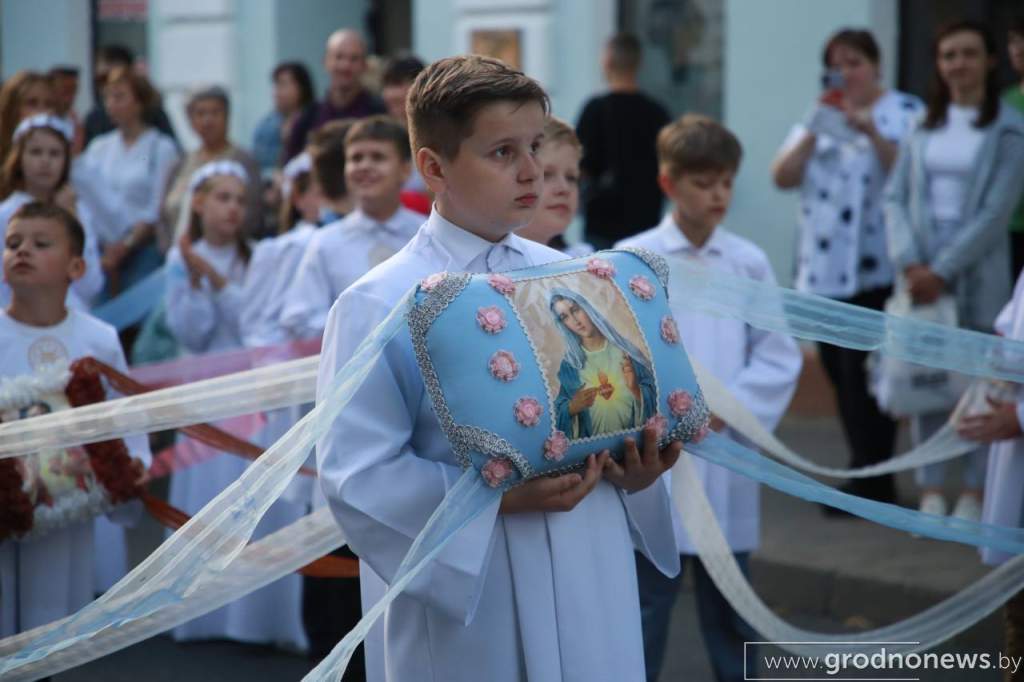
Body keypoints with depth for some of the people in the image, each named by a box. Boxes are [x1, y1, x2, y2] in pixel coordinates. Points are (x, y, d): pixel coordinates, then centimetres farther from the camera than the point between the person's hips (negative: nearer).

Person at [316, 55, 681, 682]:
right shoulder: (378, 306, -9)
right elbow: (356, 474, -14)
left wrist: (637, 472, -9)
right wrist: (499, 498, -23)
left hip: (590, 583, 5)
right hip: (463, 599, -4)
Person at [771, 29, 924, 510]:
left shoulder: (905, 113, 0)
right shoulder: (818, 118, 17)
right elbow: (783, 177, 5)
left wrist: (872, 134, -21)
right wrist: (814, 130, -7)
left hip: (876, 269, -6)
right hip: (822, 268, 6)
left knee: (863, 373, -10)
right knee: (839, 372, 8)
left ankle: (871, 482, -3)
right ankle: (868, 475, 18)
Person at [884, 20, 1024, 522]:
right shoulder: (923, 125, 10)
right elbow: (895, 196, 5)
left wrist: (943, 270, -14)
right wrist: (909, 264, -9)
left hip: (978, 273, -3)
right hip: (921, 273, 3)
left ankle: (973, 495, 7)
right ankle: (931, 493, 10)